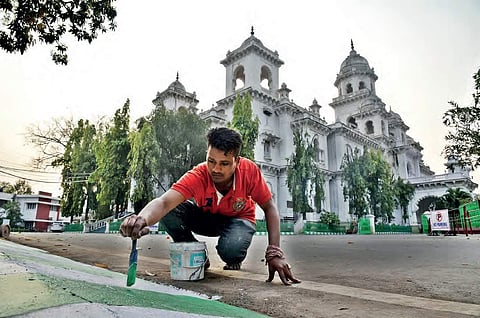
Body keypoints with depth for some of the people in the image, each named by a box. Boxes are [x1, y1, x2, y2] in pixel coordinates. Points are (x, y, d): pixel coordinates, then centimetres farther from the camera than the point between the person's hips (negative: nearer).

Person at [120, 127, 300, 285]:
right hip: (206, 217, 1)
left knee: (231, 250, -36)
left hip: (239, 219, -1)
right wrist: (143, 218, -70)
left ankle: (234, 261, 4)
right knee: (171, 212, -28)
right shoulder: (198, 176, -32)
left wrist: (274, 252, -29)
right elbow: (164, 202, -46)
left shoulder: (250, 170, -30)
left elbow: (269, 208, -20)